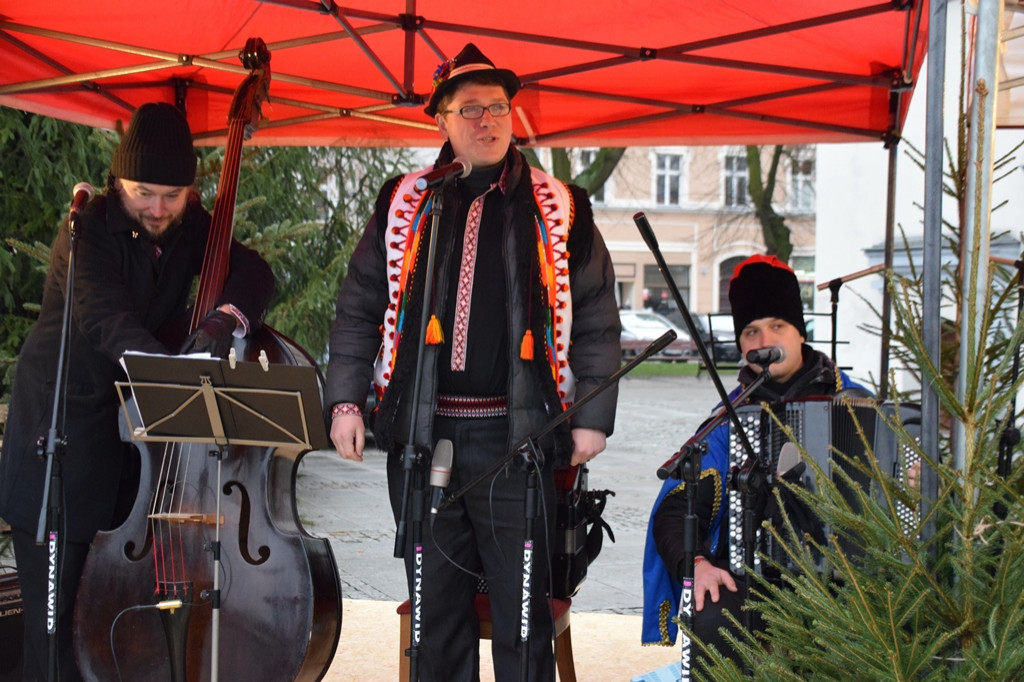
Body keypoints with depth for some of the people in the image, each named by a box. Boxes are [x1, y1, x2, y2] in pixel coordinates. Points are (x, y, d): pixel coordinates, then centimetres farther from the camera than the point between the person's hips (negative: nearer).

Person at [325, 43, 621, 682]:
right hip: (421, 434, 2)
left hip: (517, 436, -2)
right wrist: (346, 399, 4)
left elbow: (597, 321, 6)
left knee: (522, 607, 0)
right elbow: (359, 307, 13)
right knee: (435, 605, 10)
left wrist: (593, 415, -1)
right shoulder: (403, 205, 10)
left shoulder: (559, 210, 5)